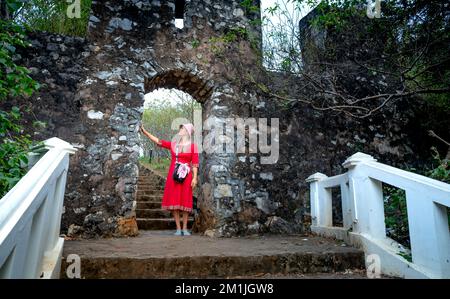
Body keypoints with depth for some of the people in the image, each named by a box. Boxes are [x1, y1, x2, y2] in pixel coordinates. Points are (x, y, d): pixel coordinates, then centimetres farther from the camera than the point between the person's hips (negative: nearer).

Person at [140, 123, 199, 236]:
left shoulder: (193, 146, 3)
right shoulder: (173, 144, 12)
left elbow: (195, 163, -1)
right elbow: (158, 141, 10)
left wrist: (195, 177, -9)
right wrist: (145, 132, 7)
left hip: (186, 176, -3)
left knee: (185, 201, 0)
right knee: (174, 201, 0)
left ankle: (185, 228, 9)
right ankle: (178, 228, 7)